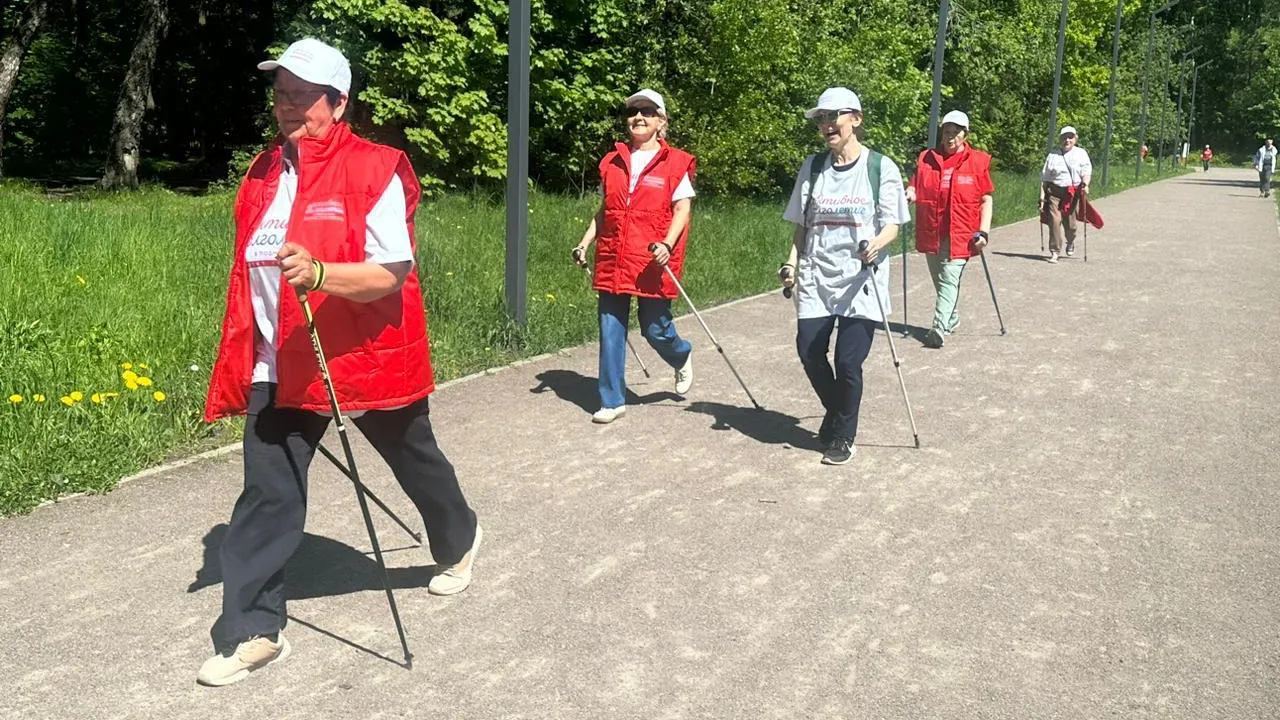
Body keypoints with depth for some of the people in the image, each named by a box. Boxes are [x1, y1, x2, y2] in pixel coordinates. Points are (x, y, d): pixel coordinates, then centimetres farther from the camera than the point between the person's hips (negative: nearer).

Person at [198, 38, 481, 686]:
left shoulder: (374, 171, -15)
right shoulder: (263, 174, 5)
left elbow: (393, 272, -20)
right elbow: (250, 270, 16)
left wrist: (319, 274, -37)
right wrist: (242, 361, 15)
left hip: (367, 358, -4)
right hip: (281, 367, 5)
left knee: (415, 464, 19)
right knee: (266, 494, -1)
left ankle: (459, 543, 48)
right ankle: (254, 630, 9)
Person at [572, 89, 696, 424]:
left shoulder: (675, 163, 0)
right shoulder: (613, 162, 12)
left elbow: (682, 208, -4)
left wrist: (667, 245, -19)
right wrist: (585, 243, 9)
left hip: (653, 263, -4)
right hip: (612, 261, 4)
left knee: (655, 329, 2)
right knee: (610, 330, 3)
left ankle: (682, 356, 38)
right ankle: (612, 400, 13)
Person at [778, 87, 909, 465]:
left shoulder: (881, 167, -2)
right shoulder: (812, 167, 8)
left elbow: (892, 224, -3)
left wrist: (877, 244, -24)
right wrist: (792, 262, 1)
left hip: (861, 281, -4)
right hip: (816, 278, 4)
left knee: (848, 361, -6)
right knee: (810, 352, 0)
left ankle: (843, 437, 16)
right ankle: (836, 414, 30)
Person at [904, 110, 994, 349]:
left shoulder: (978, 161, 0)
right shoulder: (926, 159, 8)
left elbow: (986, 199, 1)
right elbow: (915, 188, 10)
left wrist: (983, 231, -8)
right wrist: (909, 194, -15)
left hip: (960, 235, -4)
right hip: (930, 233, 4)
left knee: (949, 280, -14)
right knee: (939, 280, 17)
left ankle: (939, 329, -19)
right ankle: (951, 319, 37)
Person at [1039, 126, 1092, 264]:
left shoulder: (1081, 153, 10)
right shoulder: (1053, 155, 12)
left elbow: (1087, 170, -2)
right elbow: (1044, 177, 12)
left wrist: (1085, 184, -22)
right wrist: (1042, 197, 5)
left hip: (1073, 193, 0)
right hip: (1055, 192, 0)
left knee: (1071, 224, 3)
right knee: (1054, 221, -10)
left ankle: (1070, 242, 36)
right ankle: (1054, 251, -2)